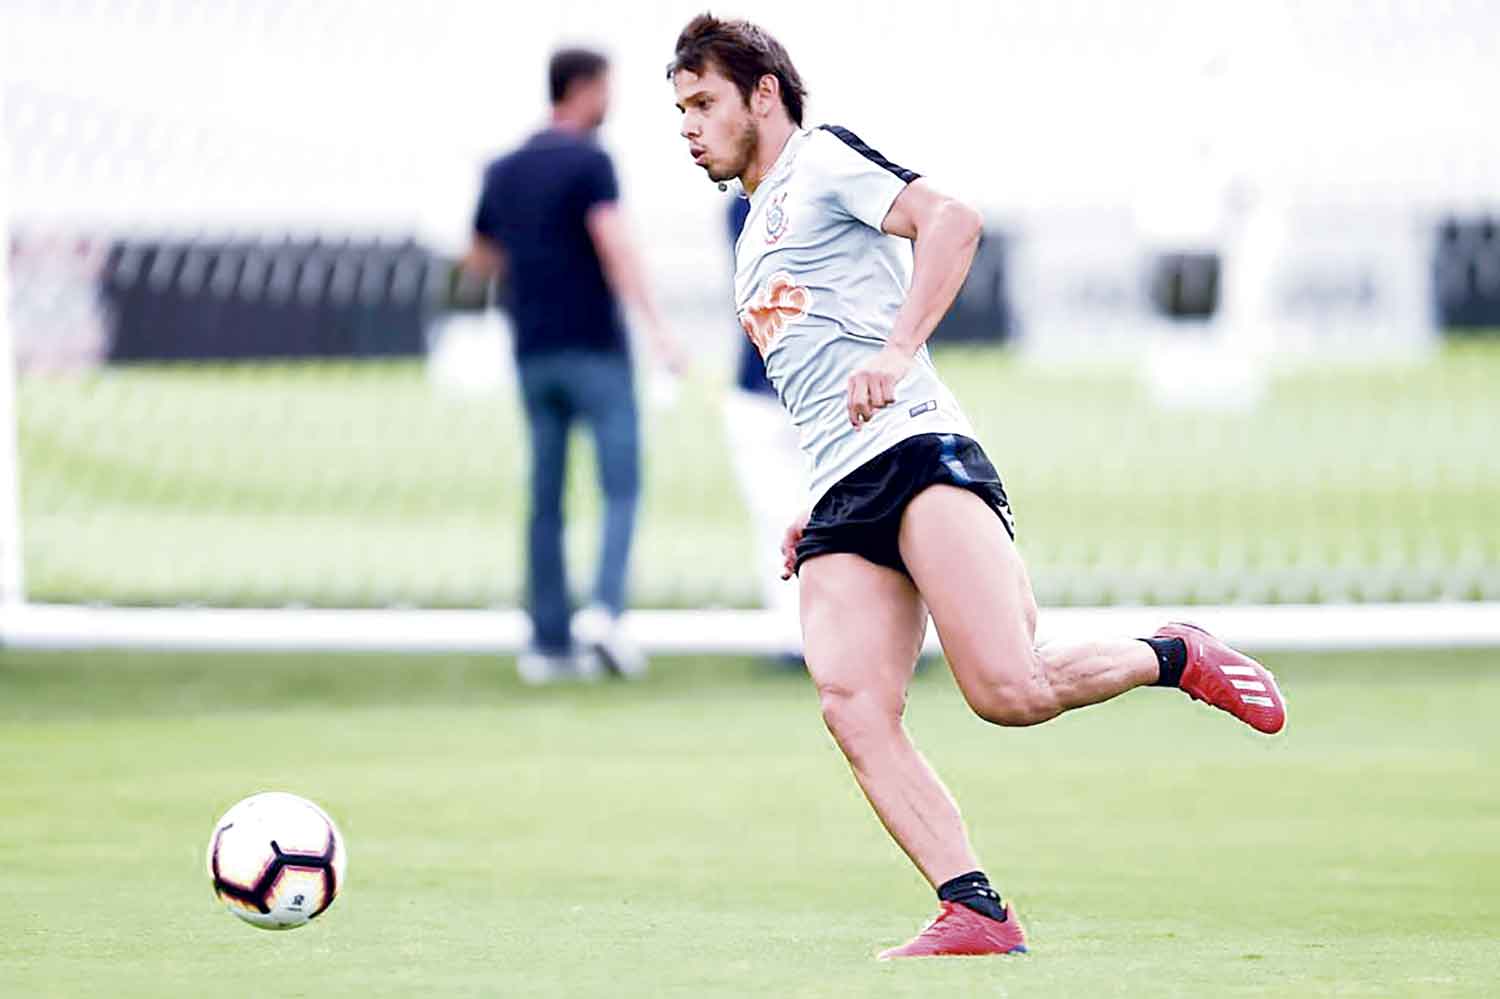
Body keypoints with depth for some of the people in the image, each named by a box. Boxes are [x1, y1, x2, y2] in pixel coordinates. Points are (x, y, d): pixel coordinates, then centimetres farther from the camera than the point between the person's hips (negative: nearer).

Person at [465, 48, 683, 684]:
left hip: (534, 356, 6)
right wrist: (656, 328, -27)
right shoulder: (589, 163, -8)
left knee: (546, 501, 9)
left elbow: (479, 262, 21)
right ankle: (605, 611, -21)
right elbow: (616, 247, -21)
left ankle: (548, 643, 7)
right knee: (621, 491, -2)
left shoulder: (504, 172, 12)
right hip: (595, 347, -6)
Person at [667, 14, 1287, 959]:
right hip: (842, 503, 8)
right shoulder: (757, 238, 31)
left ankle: (1174, 658, 6)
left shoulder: (824, 159, 5)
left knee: (1009, 690, -21)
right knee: (853, 708, -17)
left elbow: (951, 219, -13)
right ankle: (976, 911, -20)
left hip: (916, 450, -8)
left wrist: (899, 352, -22)